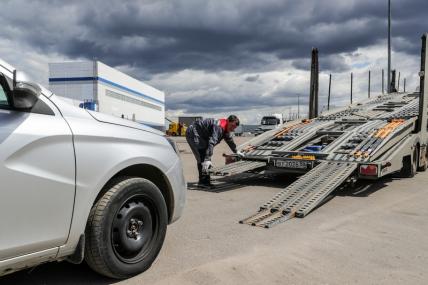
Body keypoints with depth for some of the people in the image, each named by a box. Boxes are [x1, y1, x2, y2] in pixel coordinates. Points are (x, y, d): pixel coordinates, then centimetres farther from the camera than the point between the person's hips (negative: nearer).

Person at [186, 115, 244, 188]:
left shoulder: (226, 128, 5)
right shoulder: (219, 126, -28)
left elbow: (229, 140, 25)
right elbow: (212, 142, -39)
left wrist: (236, 151, 37)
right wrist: (207, 159, -47)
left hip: (200, 136, 11)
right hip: (193, 133, -11)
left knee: (203, 156, 11)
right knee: (203, 157, -18)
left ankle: (203, 181, 19)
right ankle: (204, 181, -16)